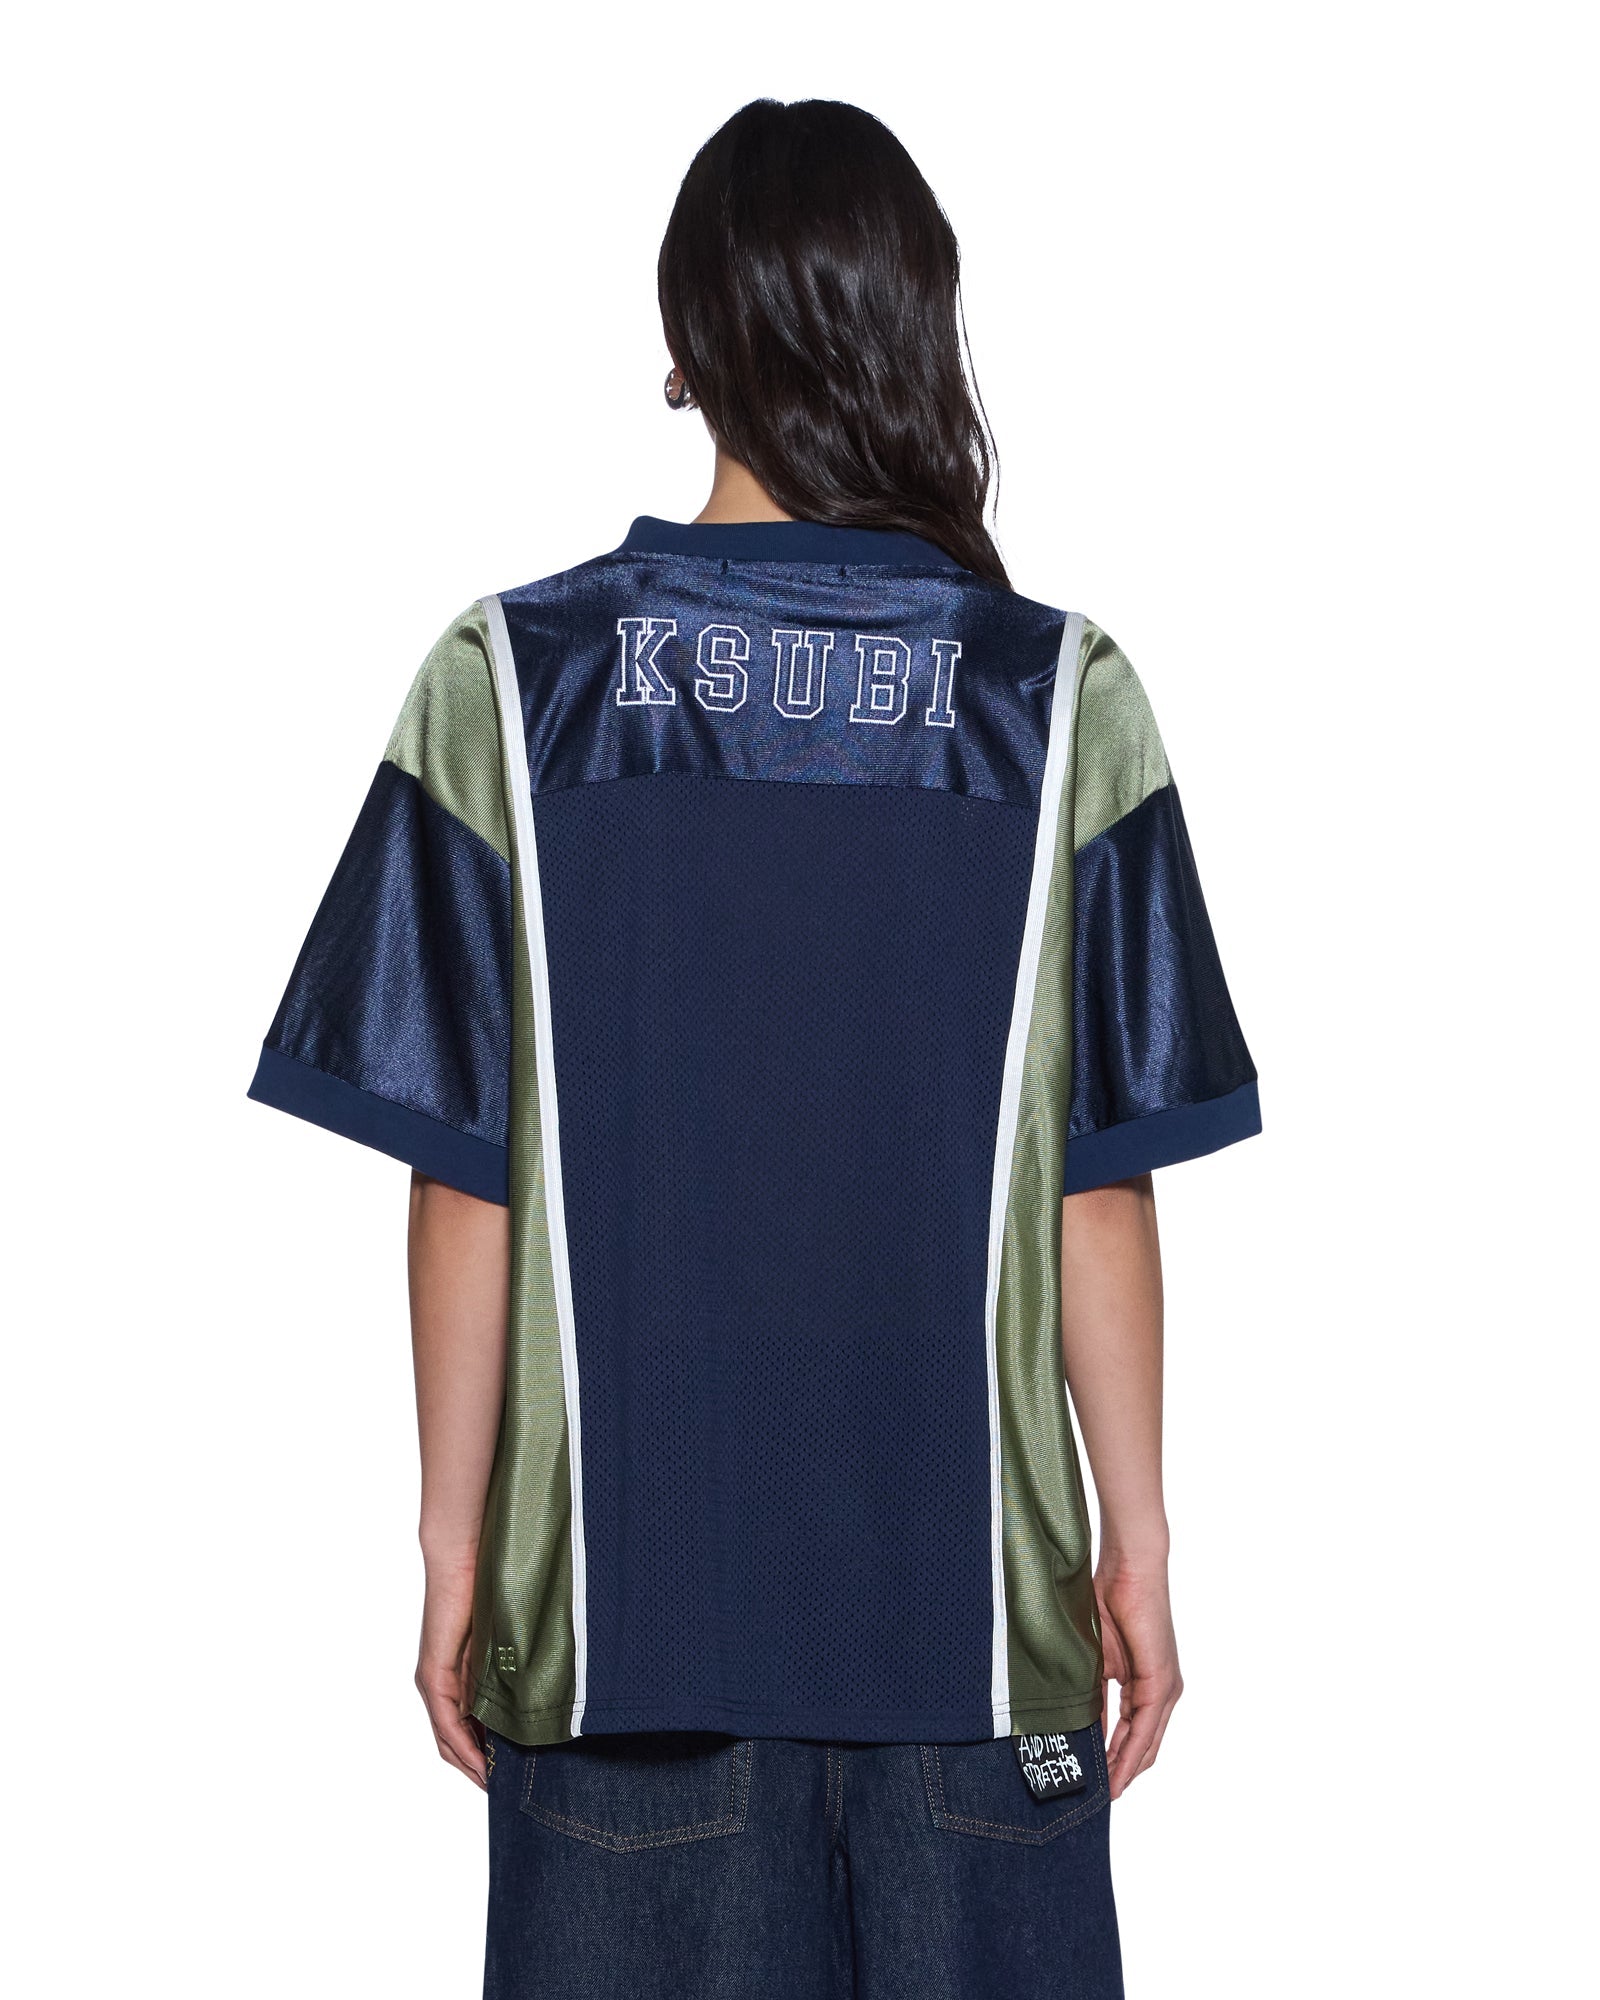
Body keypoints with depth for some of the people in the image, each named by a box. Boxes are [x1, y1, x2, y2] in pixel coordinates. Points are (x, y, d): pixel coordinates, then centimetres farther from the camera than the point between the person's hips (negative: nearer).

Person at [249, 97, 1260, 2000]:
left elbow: (464, 1181, -5)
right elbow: (1099, 1187, -4)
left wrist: (455, 1542, 5)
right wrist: (1137, 1542, 6)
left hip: (615, 1604, 0)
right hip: (975, 1600, 0)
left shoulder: (508, 684, -7)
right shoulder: (1062, 698, -6)